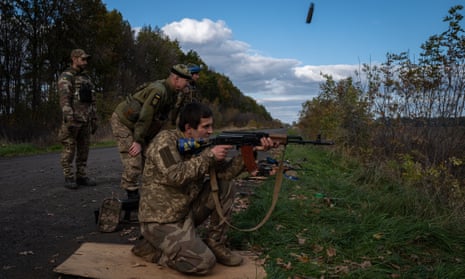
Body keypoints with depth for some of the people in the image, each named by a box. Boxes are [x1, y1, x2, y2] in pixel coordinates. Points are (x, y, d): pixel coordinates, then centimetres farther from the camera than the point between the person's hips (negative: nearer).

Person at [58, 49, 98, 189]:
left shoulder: (86, 78, 17)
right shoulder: (65, 77, -6)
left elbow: (91, 100, 17)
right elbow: (64, 100, -16)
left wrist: (94, 120, 13)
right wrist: (69, 120, -25)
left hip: (85, 119, 7)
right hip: (73, 119, -7)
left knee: (84, 149, 6)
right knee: (69, 149, -3)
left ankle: (81, 177, 12)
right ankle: (69, 178, 3)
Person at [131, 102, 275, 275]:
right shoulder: (165, 140, -16)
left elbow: (226, 172, -3)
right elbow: (175, 176, -30)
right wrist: (209, 156, -26)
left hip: (187, 211, 8)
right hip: (160, 220, -7)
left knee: (225, 185, -5)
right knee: (205, 262, -19)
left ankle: (215, 244, 4)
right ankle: (150, 247, 1)